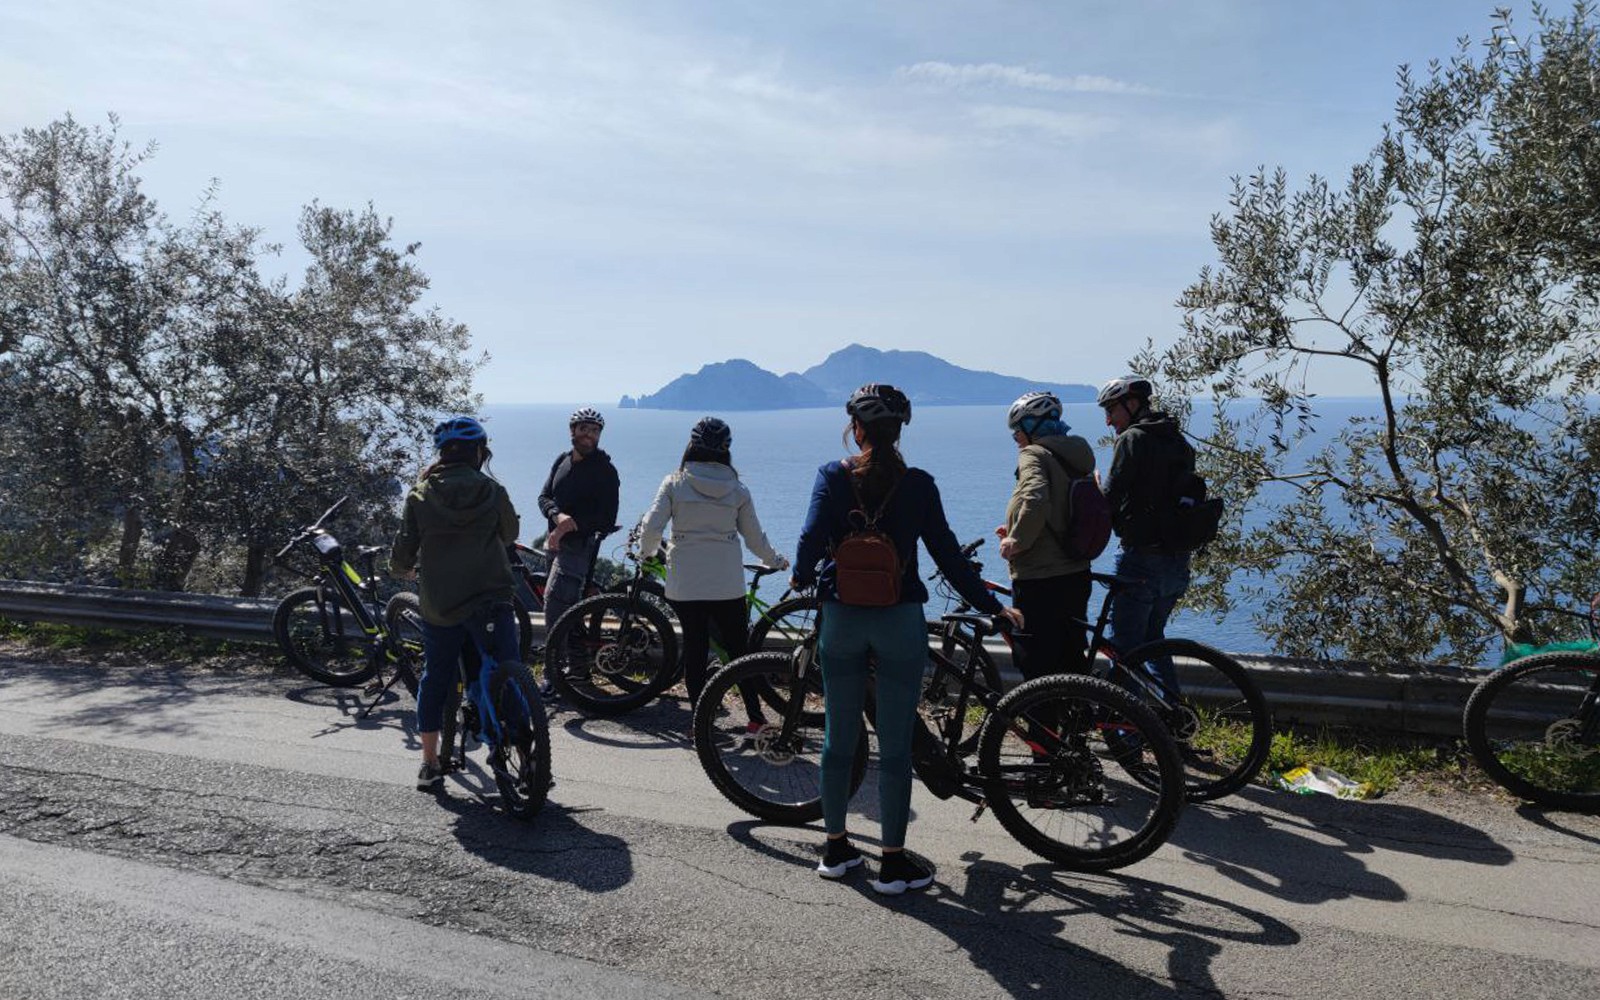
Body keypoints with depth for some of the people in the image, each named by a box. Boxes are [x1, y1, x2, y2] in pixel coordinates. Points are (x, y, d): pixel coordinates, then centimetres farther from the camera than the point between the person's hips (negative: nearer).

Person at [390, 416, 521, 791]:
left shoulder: (420, 496, 0)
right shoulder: (492, 492, -2)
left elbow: (402, 555, 1)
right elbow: (510, 534, 15)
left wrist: (404, 570, 23)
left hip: (439, 605, 2)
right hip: (490, 601, -2)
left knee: (435, 679, 15)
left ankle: (430, 765, 23)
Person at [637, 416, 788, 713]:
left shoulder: (674, 483, -3)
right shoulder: (737, 489, 1)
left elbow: (652, 526, -9)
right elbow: (754, 537, 6)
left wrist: (646, 552, 12)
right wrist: (776, 560, 24)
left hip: (685, 583, -1)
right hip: (728, 584, 1)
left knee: (694, 649, 7)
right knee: (738, 649, 11)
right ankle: (755, 716, 14)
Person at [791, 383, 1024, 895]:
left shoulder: (833, 476, -3)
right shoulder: (918, 484, -4)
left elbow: (812, 538, -14)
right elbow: (947, 554, -4)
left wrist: (801, 577, 7)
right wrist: (993, 607, 5)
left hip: (842, 618, 2)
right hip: (900, 621, -1)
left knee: (839, 738, 14)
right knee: (895, 746, 5)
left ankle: (836, 848, 26)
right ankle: (894, 862, 12)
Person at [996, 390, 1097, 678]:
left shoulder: (1033, 454, -12)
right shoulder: (1074, 458, 15)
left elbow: (1036, 501, -30)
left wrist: (1016, 540, -16)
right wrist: (1016, 531, 15)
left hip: (1039, 580, -9)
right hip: (1076, 575, 9)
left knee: (1038, 667, 0)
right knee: (1071, 659, 19)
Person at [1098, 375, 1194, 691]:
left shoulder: (1132, 439, -11)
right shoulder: (1179, 442, 14)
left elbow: (1110, 498, -15)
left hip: (1141, 561, -8)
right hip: (1177, 561, 9)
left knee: (1123, 647, 1)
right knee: (1152, 638, 23)